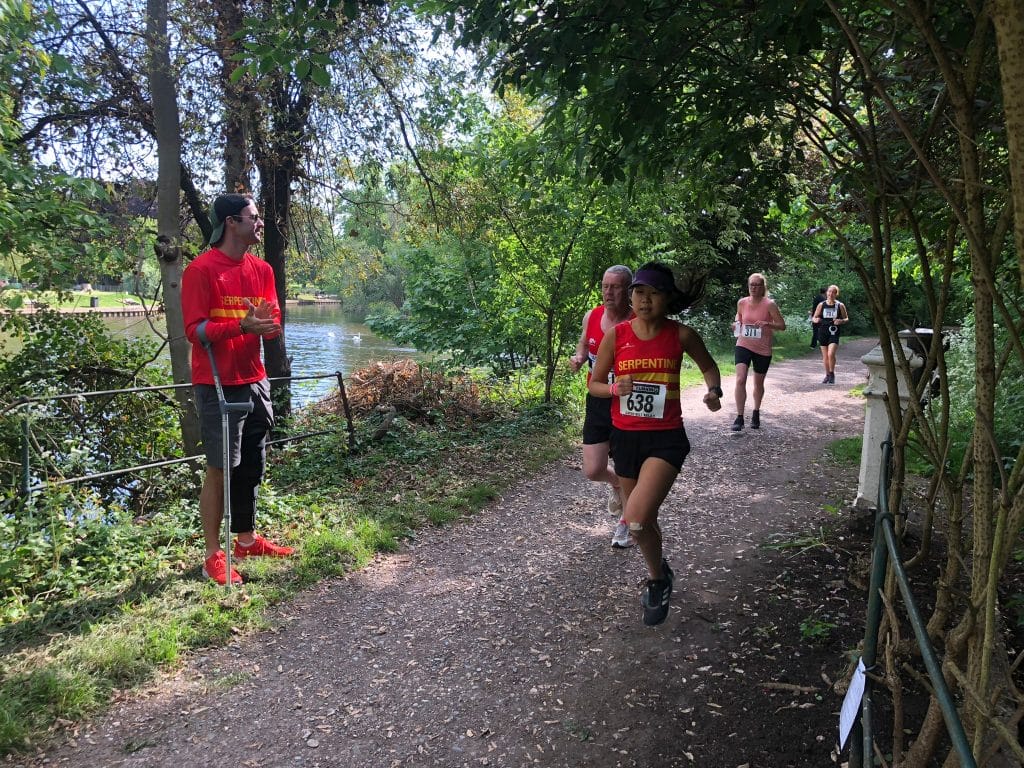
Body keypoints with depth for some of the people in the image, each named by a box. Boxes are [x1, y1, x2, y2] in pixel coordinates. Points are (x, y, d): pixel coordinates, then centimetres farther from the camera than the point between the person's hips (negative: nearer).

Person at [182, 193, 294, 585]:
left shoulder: (262, 269, 10)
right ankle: (214, 556, 9)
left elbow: (274, 324, 8)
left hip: (255, 383, 7)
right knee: (220, 469, -1)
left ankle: (247, 540, 28)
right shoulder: (201, 269, -11)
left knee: (251, 467, 14)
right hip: (218, 387, -7)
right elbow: (194, 329, -15)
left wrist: (265, 323, -15)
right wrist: (242, 325, -27)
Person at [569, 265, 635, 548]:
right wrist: (579, 358, -3)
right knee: (593, 471, 3)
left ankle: (625, 522, 34)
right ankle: (615, 482, 41)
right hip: (597, 402, 4)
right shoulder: (591, 316, -1)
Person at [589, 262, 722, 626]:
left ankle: (657, 577, 10)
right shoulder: (616, 335, -4)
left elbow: (709, 366, 13)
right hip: (626, 436, 3)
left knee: (637, 519, -20)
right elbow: (594, 384, 4)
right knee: (642, 520, 18)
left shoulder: (682, 335, -6)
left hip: (666, 437, -3)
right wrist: (614, 388, -17)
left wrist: (714, 391, -7)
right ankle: (659, 576, 48)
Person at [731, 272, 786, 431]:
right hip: (743, 346, 1)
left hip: (763, 350, -1)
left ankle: (756, 413, 37)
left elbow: (782, 326, -8)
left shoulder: (769, 305, -11)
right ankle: (739, 418, -13)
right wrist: (736, 324, -2)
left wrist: (767, 324, -26)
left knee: (758, 384, 14)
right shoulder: (741, 302, -1)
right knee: (740, 380, -17)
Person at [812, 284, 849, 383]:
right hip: (823, 333, 2)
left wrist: (841, 321, -16)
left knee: (831, 354, -18)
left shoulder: (840, 305, -1)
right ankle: (827, 375, 26)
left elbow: (847, 319, 7)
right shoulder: (821, 305, 2)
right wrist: (815, 320, -16)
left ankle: (832, 374, 2)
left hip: (834, 333, -2)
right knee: (825, 356, 9)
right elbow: (813, 318, 8)